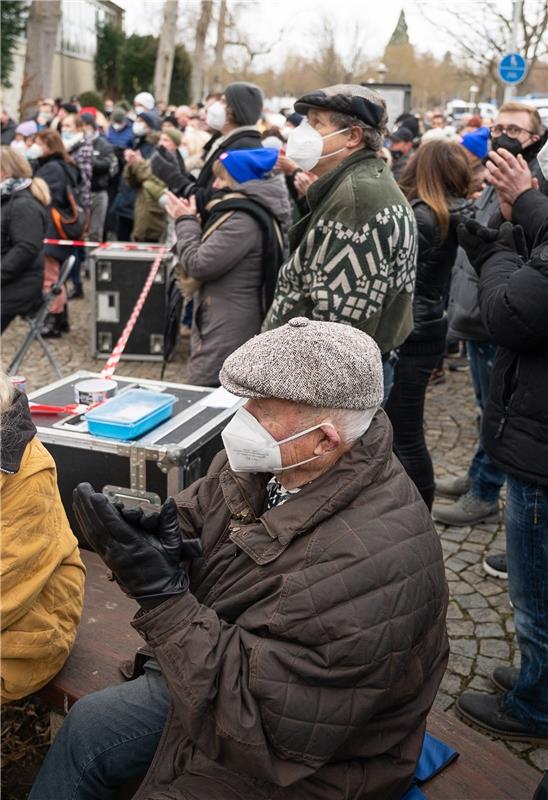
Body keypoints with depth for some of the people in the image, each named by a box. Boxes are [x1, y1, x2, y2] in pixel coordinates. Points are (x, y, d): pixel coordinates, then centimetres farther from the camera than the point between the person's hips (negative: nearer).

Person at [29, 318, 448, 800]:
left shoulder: (366, 565, -39)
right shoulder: (276, 459, -15)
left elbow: (259, 724, -33)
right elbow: (202, 504, 2)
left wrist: (160, 593, -36)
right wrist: (164, 523, -22)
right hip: (225, 675, 7)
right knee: (87, 726, 14)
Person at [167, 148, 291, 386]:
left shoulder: (243, 220, -19)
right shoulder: (252, 212, 14)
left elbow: (198, 264, -17)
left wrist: (185, 221, -3)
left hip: (228, 334, -11)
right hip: (227, 328, 11)